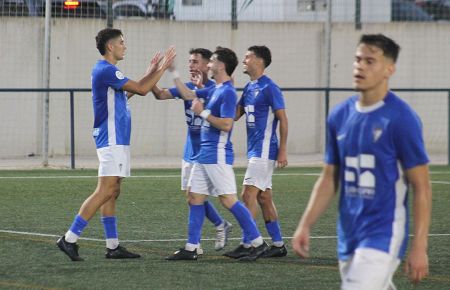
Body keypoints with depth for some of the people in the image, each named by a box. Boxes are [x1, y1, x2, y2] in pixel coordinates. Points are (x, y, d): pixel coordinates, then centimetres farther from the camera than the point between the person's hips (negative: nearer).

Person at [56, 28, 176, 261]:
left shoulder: (106, 70, 17)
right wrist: (162, 68, -5)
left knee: (112, 193, 9)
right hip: (112, 140, -11)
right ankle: (69, 239, -16)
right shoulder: (106, 71, -14)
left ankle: (113, 246, 10)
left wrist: (150, 73, 28)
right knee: (106, 191, -14)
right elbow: (141, 89, -14)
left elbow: (129, 91, 29)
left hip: (116, 141, 11)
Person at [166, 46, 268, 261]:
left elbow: (226, 124, -23)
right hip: (204, 155, 10)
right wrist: (174, 73, 27)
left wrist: (203, 113, -15)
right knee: (194, 198, 9)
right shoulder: (214, 90, 14)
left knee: (228, 200, -10)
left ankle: (258, 243, -6)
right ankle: (191, 248, 12)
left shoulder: (227, 92, -15)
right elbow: (188, 94, 29)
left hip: (218, 155, -10)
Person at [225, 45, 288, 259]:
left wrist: (282, 151, -15)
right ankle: (278, 245, 15)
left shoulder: (269, 88, -12)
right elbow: (234, 115, 16)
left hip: (264, 151, -9)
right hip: (254, 151, 9)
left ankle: (247, 245, -12)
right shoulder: (249, 88, 14)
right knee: (264, 197, 10)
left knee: (248, 193, -12)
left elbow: (283, 120, -12)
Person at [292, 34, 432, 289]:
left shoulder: (401, 119, -10)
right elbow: (329, 179, 16)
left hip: (383, 236, -7)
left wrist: (419, 247, -15)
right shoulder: (340, 116, 9)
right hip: (349, 237, 7)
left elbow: (422, 187, -10)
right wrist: (305, 225, 6)